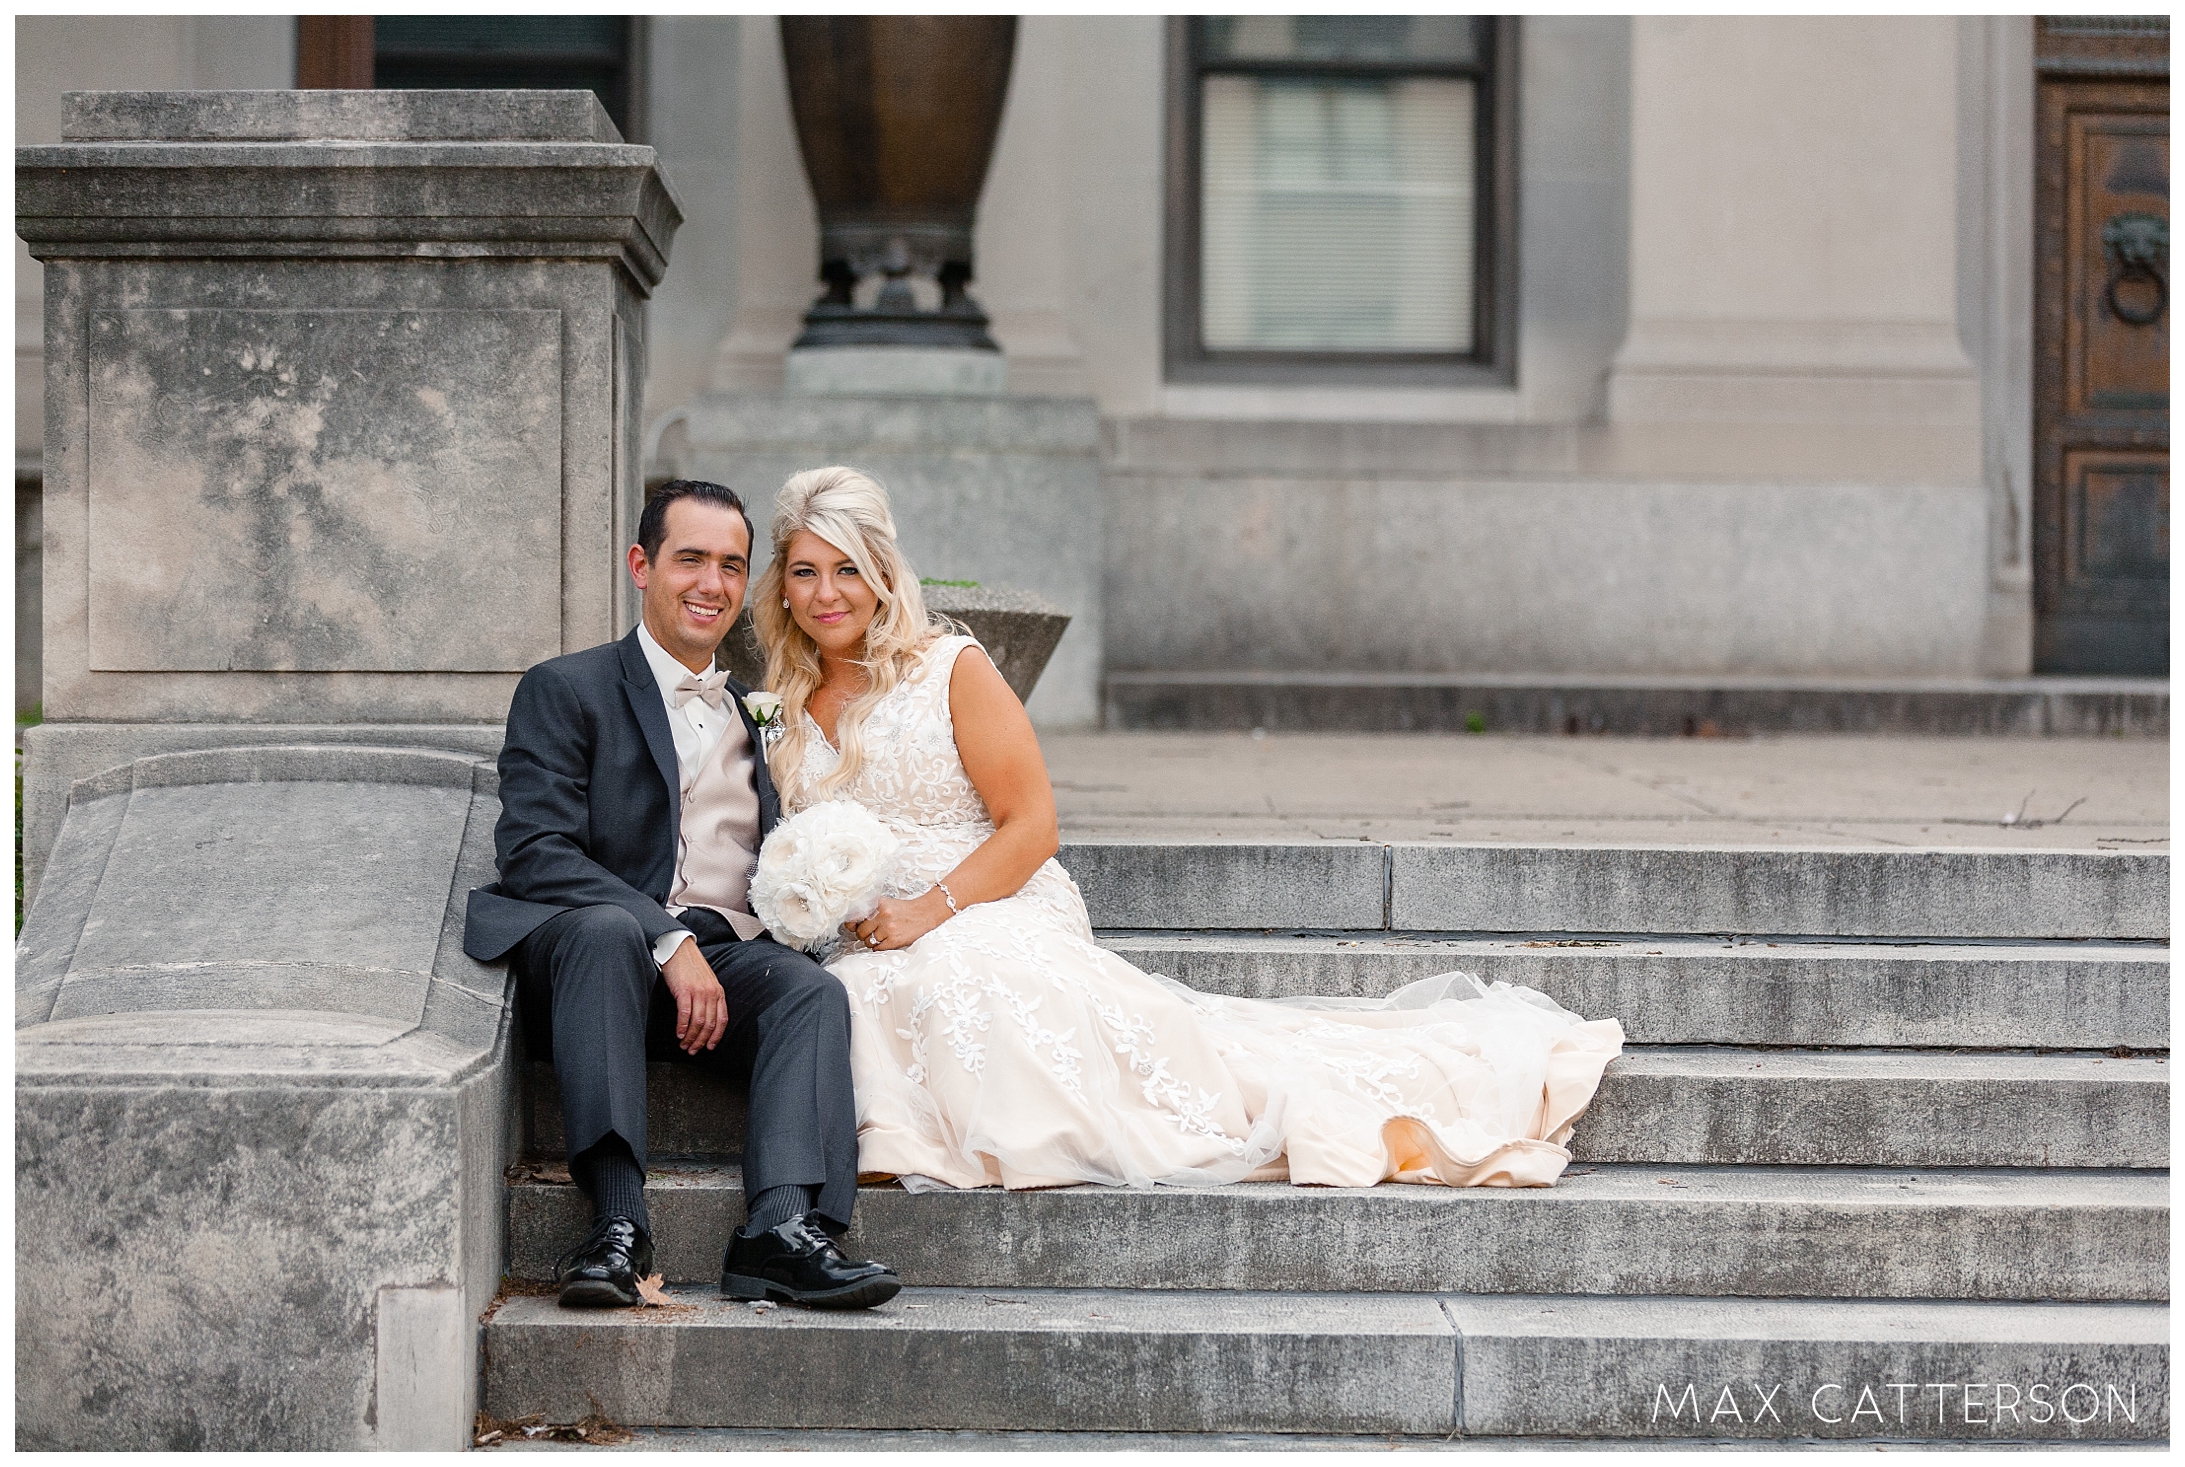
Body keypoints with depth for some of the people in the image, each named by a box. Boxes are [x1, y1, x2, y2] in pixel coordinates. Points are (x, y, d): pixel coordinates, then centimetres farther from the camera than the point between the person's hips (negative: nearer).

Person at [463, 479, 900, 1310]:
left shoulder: (754, 714, 27)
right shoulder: (566, 691, 8)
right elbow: (534, 853, -7)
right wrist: (668, 941, -19)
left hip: (726, 959, 4)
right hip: (596, 953, -4)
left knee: (812, 990, -27)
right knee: (606, 929, -38)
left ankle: (784, 1227, -47)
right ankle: (618, 1223, -47)